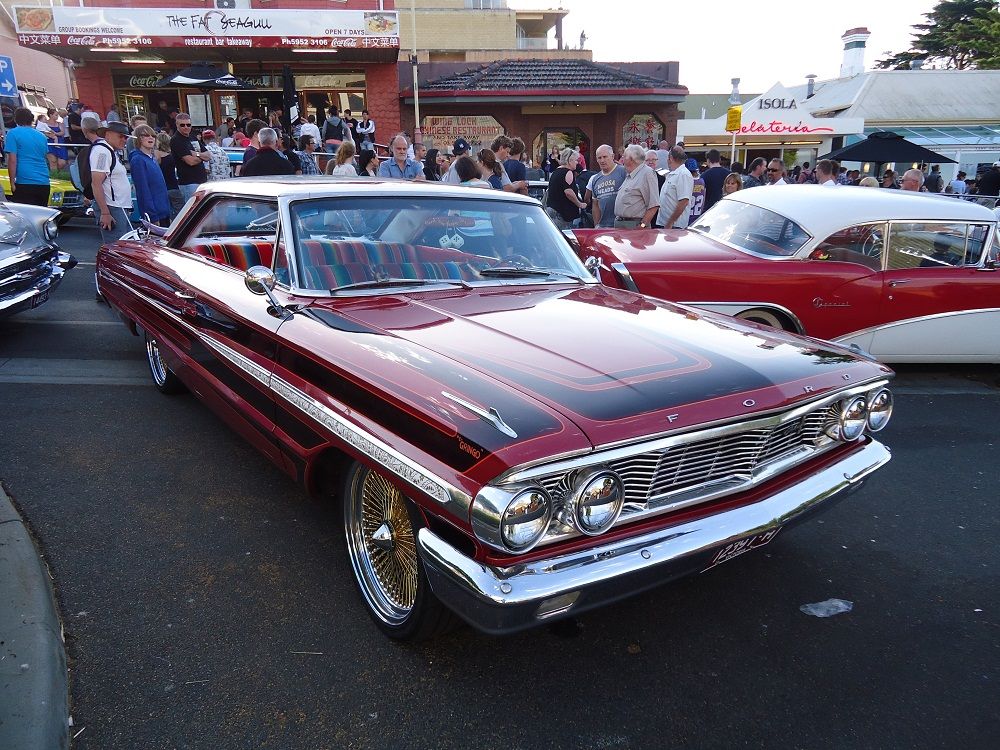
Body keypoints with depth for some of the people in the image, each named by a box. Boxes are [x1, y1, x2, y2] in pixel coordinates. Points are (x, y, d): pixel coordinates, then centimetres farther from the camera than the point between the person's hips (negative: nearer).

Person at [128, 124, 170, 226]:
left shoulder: (152, 159, 16)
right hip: (154, 215, -8)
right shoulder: (138, 160, -10)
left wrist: (168, 214, 15)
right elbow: (143, 191, -16)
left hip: (164, 213, 8)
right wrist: (153, 217, -20)